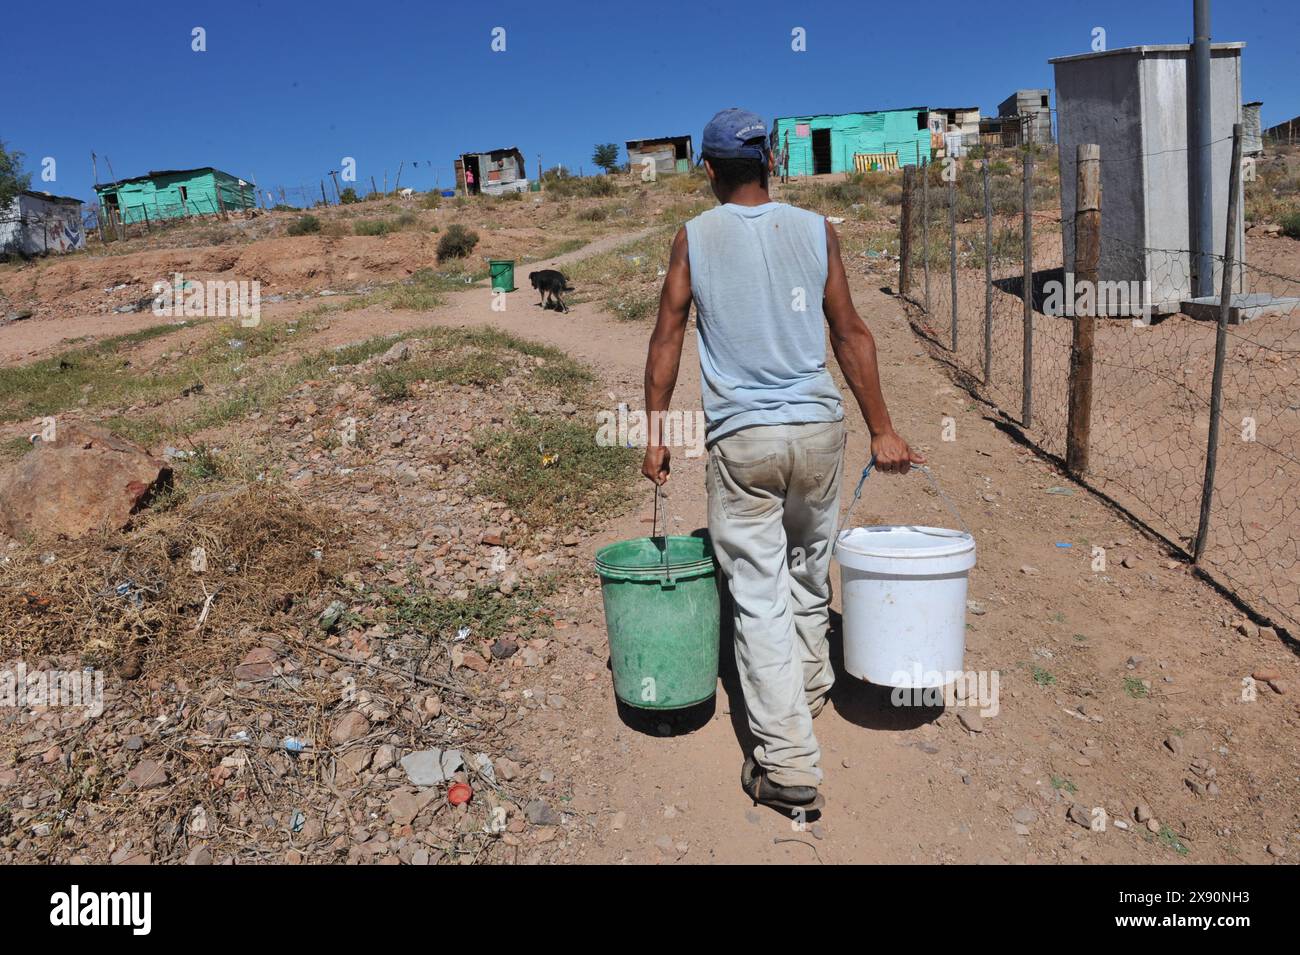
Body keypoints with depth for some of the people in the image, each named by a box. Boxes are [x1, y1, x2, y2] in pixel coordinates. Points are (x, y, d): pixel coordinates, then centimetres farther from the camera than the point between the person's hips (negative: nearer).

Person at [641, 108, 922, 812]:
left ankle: (788, 762, 3)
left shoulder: (694, 238, 1)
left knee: (759, 596, 2)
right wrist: (882, 430, 9)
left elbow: (666, 342, 0)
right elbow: (851, 335, 4)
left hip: (739, 438, -2)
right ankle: (808, 690, 42)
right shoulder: (815, 230, 4)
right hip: (817, 429, 3)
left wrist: (655, 436, 7)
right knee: (809, 569, 22)